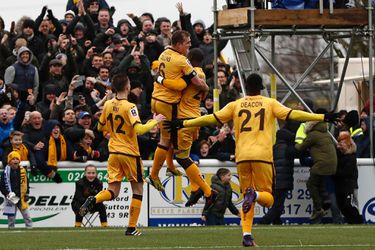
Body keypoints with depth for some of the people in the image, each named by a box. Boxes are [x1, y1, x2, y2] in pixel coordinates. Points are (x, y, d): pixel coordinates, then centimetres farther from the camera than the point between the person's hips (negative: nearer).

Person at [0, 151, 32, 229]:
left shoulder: (22, 170, 4)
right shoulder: (6, 171, -6)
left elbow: (26, 183, 14)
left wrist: (26, 194, 5)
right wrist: (8, 194, -13)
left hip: (21, 198, 3)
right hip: (11, 199, -3)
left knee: (27, 216, 3)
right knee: (11, 217, 2)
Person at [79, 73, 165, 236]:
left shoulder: (108, 105, 3)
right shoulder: (129, 107, -16)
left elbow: (101, 127, 16)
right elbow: (139, 129, -25)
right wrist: (154, 121, -11)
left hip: (114, 153, 5)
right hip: (130, 154, -5)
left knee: (113, 191, 7)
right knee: (138, 190, 10)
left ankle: (93, 200, -25)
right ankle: (131, 228, 7)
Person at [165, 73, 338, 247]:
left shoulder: (235, 105, 10)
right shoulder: (270, 103, 7)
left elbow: (212, 119, 7)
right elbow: (292, 114, -2)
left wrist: (183, 123, 14)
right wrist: (323, 117, -2)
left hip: (242, 157, 2)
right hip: (263, 155, -2)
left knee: (247, 197, 14)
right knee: (267, 198, 7)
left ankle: (246, 235, -3)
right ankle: (255, 194, -29)